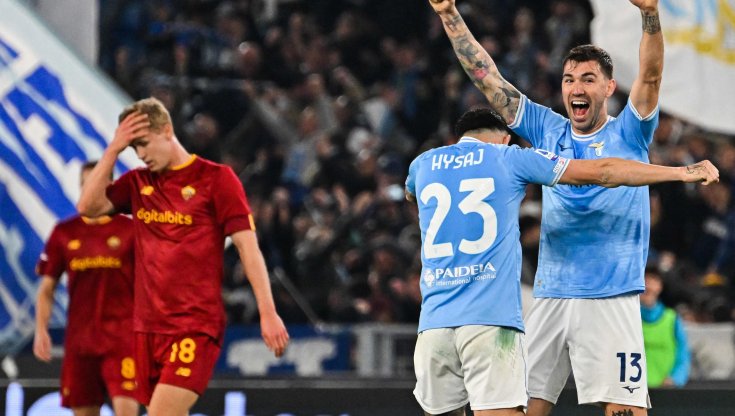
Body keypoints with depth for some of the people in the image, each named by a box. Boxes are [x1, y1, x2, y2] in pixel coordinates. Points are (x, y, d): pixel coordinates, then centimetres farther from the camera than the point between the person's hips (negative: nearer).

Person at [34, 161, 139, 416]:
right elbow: (47, 288, 12)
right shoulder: (64, 233, 9)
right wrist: (41, 331, 0)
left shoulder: (129, 230, 1)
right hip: (79, 336, 3)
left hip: (122, 336, -3)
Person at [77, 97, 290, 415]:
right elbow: (89, 206, 0)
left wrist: (268, 313, -12)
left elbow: (247, 246, -6)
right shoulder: (137, 182, 13)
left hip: (196, 325, -6)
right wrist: (113, 150, -3)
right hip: (148, 325, 6)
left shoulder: (215, 178, -3)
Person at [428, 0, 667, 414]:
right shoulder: (548, 130, 13)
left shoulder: (628, 134, 4)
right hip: (550, 298, 4)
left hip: (611, 299, -4)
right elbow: (487, 77, 12)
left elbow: (650, 75, -12)